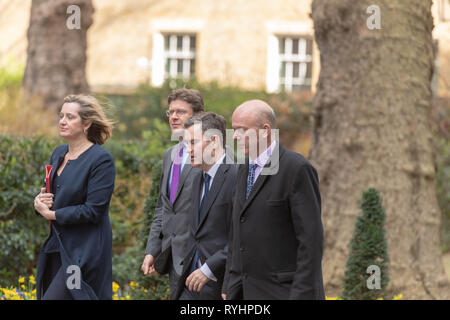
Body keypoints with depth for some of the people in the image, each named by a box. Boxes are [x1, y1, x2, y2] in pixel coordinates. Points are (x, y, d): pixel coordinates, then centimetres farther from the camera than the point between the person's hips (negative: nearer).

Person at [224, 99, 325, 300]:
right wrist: (231, 289, 17)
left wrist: (302, 296, -19)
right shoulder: (245, 170, 14)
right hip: (248, 293, 8)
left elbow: (311, 238, -16)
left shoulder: (297, 169, -12)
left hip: (284, 291, -8)